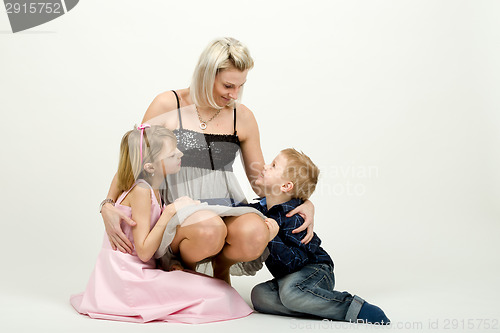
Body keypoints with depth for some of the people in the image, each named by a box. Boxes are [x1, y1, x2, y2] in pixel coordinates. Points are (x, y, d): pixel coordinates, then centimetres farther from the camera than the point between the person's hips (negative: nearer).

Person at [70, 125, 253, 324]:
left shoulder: (153, 190, 11)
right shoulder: (140, 191, -17)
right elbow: (144, 252, -22)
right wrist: (170, 211, -21)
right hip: (129, 276, -9)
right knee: (221, 294, -15)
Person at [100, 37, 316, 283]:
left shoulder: (243, 118, 7)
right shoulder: (168, 106, -1)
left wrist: (303, 202, -5)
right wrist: (108, 205, -11)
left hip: (226, 208, 3)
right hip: (176, 208, -2)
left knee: (255, 235, -32)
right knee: (210, 230, -37)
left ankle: (220, 268, 4)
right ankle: (182, 267, 0)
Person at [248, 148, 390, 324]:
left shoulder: (293, 219, -22)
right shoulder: (260, 208, 3)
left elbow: (294, 262, -29)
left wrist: (273, 238, -38)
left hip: (316, 271, -8)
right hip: (288, 276, 8)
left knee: (291, 291, -39)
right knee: (259, 295, -20)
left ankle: (354, 307, -25)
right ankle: (320, 307, -20)